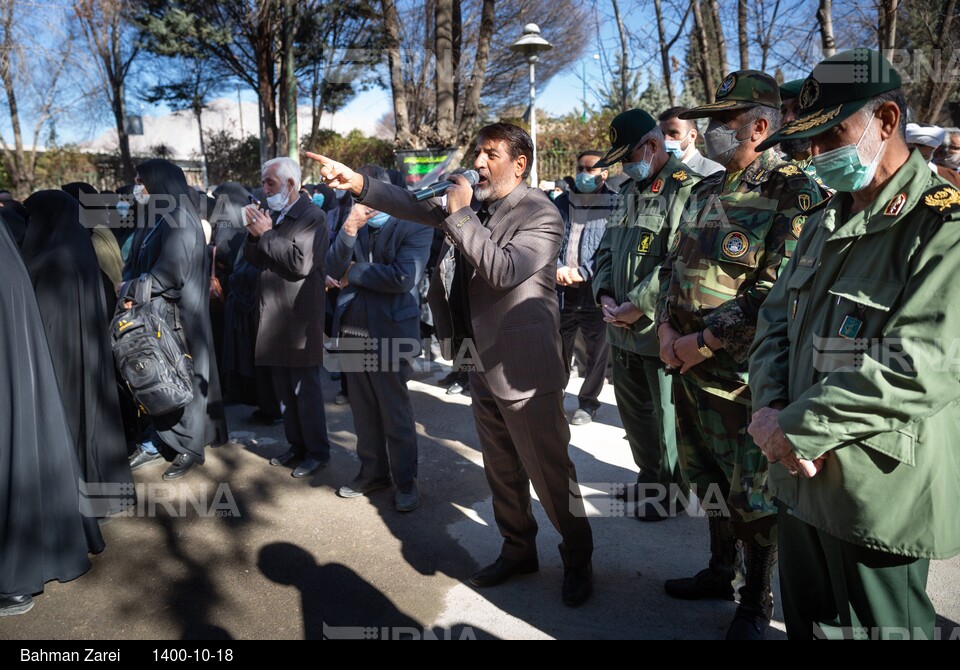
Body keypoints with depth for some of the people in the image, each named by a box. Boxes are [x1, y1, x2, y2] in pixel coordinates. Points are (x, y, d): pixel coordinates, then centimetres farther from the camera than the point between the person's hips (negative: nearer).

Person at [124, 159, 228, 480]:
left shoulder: (179, 219, -12)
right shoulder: (153, 219, 14)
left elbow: (171, 269, -22)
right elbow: (135, 264, 14)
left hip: (178, 310, -8)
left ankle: (189, 445, 9)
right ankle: (158, 438, 20)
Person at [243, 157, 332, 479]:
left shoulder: (312, 217, -11)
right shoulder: (271, 215, 13)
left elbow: (301, 262, -23)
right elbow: (252, 258, 13)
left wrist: (266, 234, -16)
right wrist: (253, 234, -6)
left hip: (300, 320, -8)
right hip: (274, 317, 8)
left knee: (305, 389, -1)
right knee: (284, 389, 15)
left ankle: (317, 452, 12)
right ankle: (297, 446, 27)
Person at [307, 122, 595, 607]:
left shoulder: (541, 215, -13)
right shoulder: (473, 203, 8)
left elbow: (504, 270, -28)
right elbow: (415, 205, 1)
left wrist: (460, 213, -23)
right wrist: (358, 184, -11)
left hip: (525, 371, -7)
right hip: (484, 365, 7)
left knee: (549, 472, 3)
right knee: (501, 472, 19)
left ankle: (578, 559, 25)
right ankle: (518, 551, 38)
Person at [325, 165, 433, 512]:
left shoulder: (414, 227, -7)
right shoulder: (354, 225, 10)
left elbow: (404, 278, -21)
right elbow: (333, 268, -1)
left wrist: (354, 272, -9)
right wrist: (348, 231, -17)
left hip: (390, 332, -5)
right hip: (352, 330, 6)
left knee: (396, 412, 5)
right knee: (363, 409, 14)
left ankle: (406, 480, 19)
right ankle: (372, 471, 30)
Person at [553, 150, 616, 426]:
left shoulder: (615, 206, -4)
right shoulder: (561, 203, 10)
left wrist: (583, 272, -17)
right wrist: (556, 268, -11)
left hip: (595, 290, -3)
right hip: (561, 289, 4)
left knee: (597, 349, 7)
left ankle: (588, 402, 24)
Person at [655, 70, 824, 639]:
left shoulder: (794, 195, -15)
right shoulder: (710, 191, 11)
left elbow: (778, 294, -22)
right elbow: (676, 264, 16)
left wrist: (705, 341, -18)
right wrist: (666, 326, 0)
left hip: (743, 376, -8)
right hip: (688, 367, 8)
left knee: (752, 495, 7)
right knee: (708, 479, 21)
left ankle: (758, 602, 28)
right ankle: (721, 571, 42)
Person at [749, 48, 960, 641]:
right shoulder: (826, 223, 11)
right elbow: (775, 320, 9)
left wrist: (797, 428, -19)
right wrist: (770, 408, -8)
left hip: (877, 500, -7)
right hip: (800, 480, 7)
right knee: (805, 623, 22)